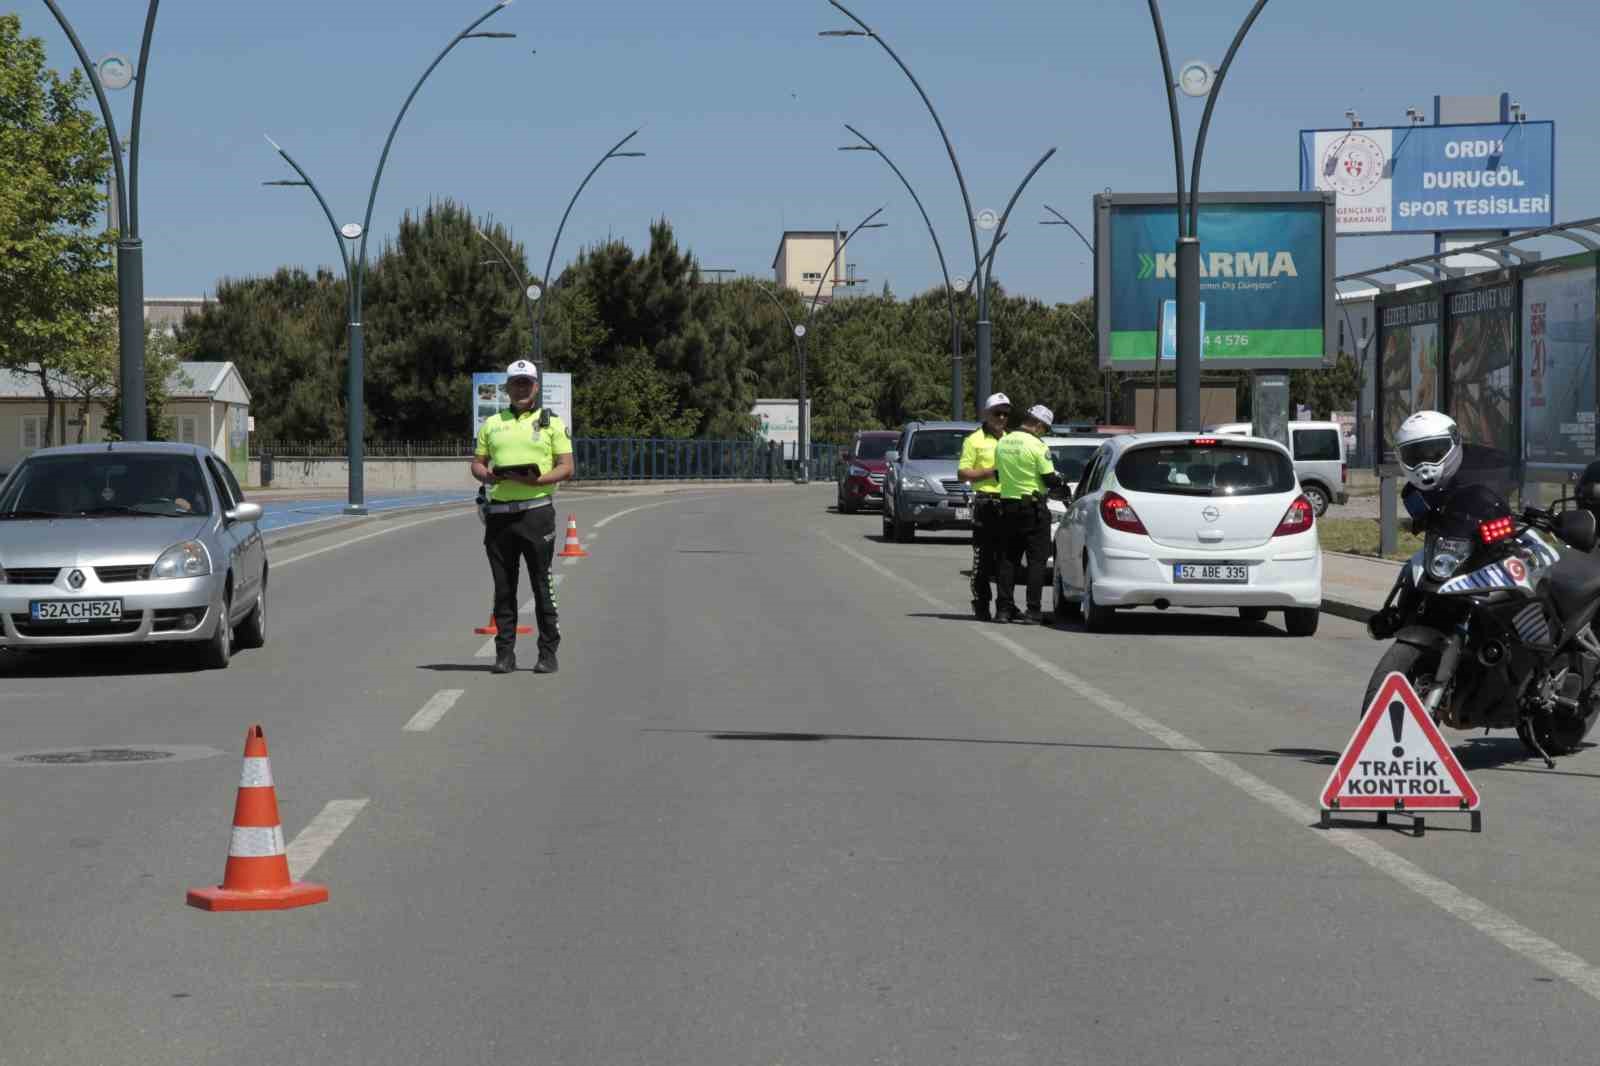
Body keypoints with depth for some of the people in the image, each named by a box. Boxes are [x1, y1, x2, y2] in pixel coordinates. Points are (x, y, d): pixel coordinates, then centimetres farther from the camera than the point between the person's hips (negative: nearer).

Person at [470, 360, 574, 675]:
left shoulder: (551, 423, 7)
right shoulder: (492, 424, 17)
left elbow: (566, 467, 0)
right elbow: (477, 463, 15)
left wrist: (538, 479, -17)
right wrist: (489, 475, -8)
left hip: (536, 509, -3)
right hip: (499, 513, 3)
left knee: (542, 585, -3)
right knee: (503, 587, 5)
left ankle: (548, 652, 3)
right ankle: (504, 652, 10)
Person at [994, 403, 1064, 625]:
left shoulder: (1002, 443, 6)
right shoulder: (1036, 445, -14)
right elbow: (1049, 479, -13)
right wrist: (1060, 482, 8)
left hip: (1007, 504, 6)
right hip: (1033, 506, -6)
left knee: (1008, 558, 12)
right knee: (1036, 559, -1)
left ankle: (1003, 608, 10)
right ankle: (1033, 611, -5)